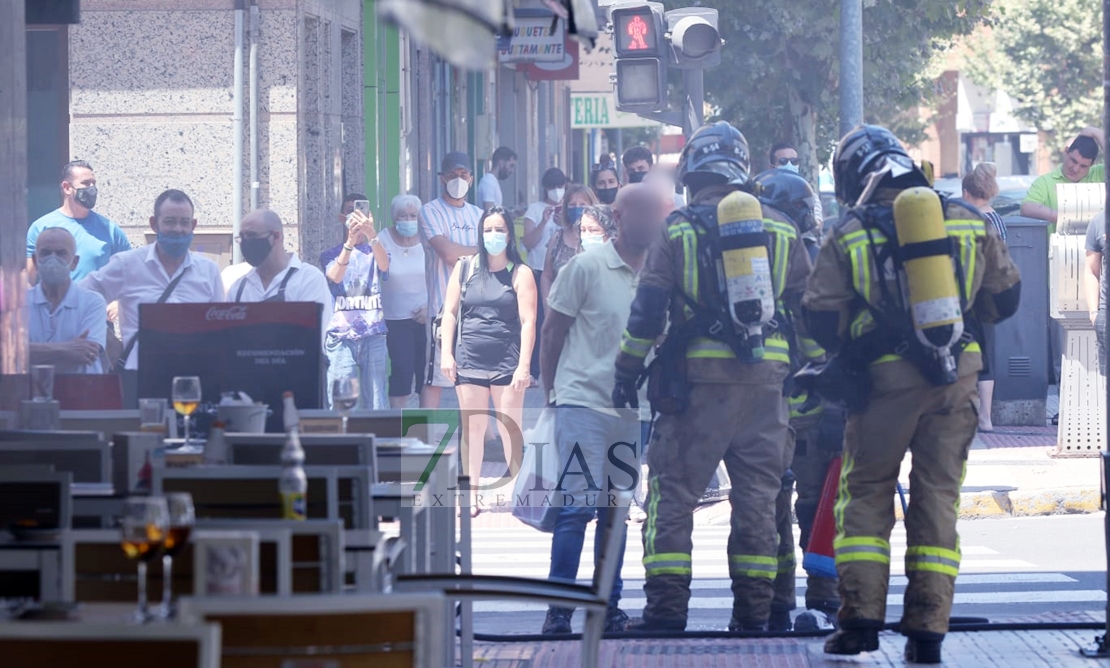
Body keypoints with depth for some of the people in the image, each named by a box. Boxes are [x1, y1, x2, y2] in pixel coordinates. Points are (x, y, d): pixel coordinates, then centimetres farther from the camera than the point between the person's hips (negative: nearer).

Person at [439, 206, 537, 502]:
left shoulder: (520, 274, -1)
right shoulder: (465, 267, 8)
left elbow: (528, 322, -6)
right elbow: (450, 312, 10)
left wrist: (523, 366, -12)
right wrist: (446, 353, 1)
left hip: (507, 363, -2)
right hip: (469, 361, 3)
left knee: (510, 429, -1)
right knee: (473, 428, 5)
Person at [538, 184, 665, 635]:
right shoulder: (586, 267, -4)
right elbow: (553, 333, 1)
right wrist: (551, 394, 1)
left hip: (632, 409, 5)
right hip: (584, 400, -5)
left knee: (617, 510, 9)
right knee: (579, 505, -11)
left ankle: (608, 606, 16)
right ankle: (559, 607, -6)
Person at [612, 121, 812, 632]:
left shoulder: (677, 233, -1)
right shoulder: (781, 234, 8)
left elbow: (646, 312, -2)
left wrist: (627, 373, 6)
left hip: (698, 380, -3)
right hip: (765, 381, 3)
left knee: (673, 493, 2)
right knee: (757, 497, 8)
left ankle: (666, 605, -2)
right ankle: (753, 607, 8)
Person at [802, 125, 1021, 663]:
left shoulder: (850, 235, -3)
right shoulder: (967, 220, 5)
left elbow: (821, 319, -4)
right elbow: (1004, 297, 10)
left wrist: (848, 353, 16)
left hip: (887, 377, -2)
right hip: (957, 374, 2)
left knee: (866, 493, 9)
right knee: (938, 496, 7)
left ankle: (861, 620, 0)